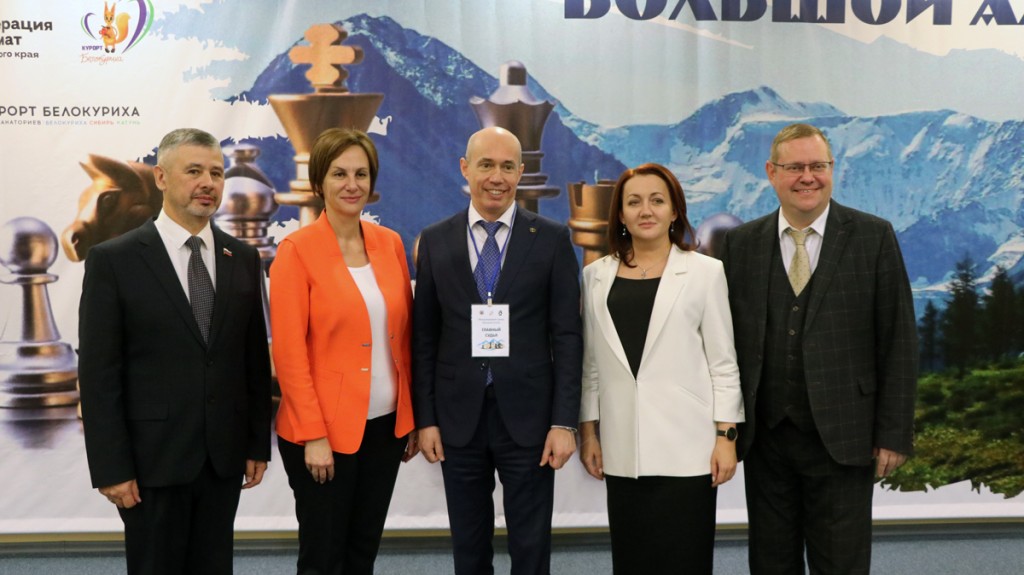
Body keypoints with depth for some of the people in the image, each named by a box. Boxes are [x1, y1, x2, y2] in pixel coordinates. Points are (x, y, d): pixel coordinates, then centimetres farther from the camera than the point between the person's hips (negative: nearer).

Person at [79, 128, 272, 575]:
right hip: (152, 457, -3)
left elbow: (255, 358, 8)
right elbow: (98, 373, -8)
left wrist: (259, 443, 6)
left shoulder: (243, 259, 6)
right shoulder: (113, 260, -7)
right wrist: (111, 468, -11)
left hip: (225, 455, 4)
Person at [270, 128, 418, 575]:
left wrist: (411, 417, 7)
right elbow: (289, 351, -13)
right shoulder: (297, 250, -10)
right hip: (324, 430, -5)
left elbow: (403, 335, 9)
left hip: (386, 424, 5)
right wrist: (313, 435, -15)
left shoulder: (391, 243, 5)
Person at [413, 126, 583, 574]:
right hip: (459, 416, 2)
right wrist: (425, 419, 0)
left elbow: (567, 336, -3)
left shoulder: (552, 239, -1)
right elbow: (424, 339, 5)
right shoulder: (435, 241, 4)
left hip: (528, 414, -2)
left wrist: (564, 422, -8)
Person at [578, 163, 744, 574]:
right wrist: (587, 430, 9)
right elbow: (591, 362, 12)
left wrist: (726, 436, -5)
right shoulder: (596, 275, 9)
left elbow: (723, 362, 0)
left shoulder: (705, 272, 1)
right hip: (622, 448, 3)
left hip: (685, 446, -3)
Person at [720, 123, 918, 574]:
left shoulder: (874, 237, -2)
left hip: (842, 437, -2)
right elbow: (728, 338, 5)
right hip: (765, 438, 2)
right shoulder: (741, 243, 4)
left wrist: (895, 433, -5)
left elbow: (898, 340, -3)